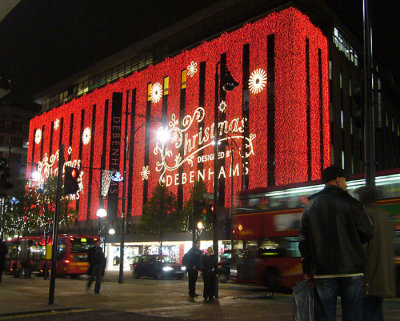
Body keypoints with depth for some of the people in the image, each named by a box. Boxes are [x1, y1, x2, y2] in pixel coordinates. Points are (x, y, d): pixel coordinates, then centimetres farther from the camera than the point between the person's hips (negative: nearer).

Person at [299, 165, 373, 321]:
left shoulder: (310, 205, 8)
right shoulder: (350, 203, -3)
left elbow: (304, 241, 8)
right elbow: (367, 234, 1)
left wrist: (307, 269, 12)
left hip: (322, 271, 3)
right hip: (351, 269, -2)